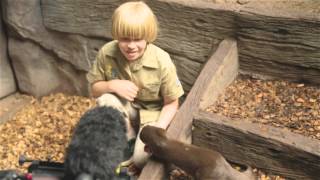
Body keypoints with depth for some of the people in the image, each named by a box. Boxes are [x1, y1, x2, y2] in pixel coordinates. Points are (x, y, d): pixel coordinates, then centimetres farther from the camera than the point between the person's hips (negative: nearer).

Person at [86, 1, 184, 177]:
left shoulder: (161, 62, -25)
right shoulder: (106, 53, -18)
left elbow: (171, 103, -14)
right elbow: (94, 89, -5)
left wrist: (159, 128, -29)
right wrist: (112, 85, -27)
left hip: (151, 114, -2)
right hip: (124, 109, 3)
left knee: (141, 159, -22)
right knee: (106, 100, -31)